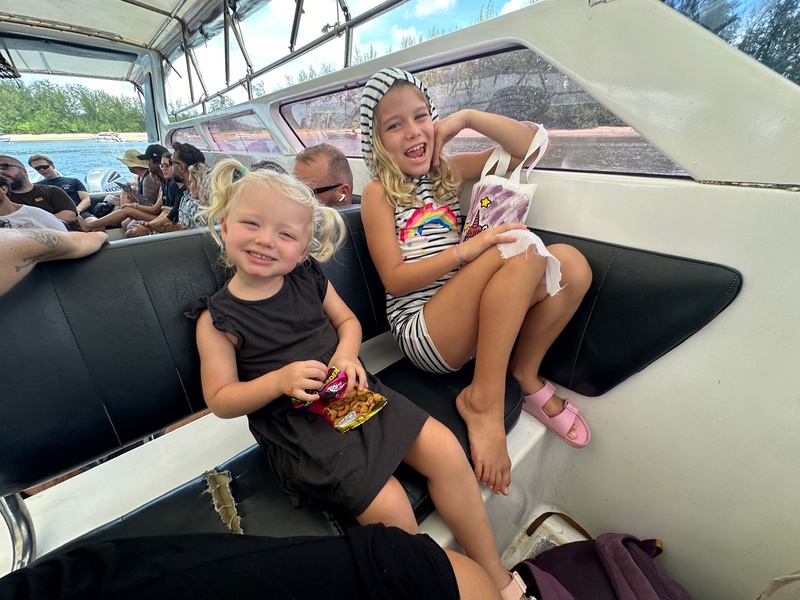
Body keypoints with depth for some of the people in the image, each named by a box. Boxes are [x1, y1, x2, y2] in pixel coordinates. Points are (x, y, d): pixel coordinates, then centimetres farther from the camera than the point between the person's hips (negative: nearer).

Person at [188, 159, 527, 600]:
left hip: (354, 394, 4)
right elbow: (220, 401, -5)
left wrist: (347, 352, -10)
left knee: (445, 449, -7)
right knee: (389, 507, -19)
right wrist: (280, 380, -22)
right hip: (294, 424, -3)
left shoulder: (309, 279, 2)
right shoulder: (216, 318, -7)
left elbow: (348, 320, 13)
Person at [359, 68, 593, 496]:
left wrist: (466, 117, 2)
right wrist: (464, 251, -20)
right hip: (420, 331, -5)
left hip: (466, 321, 6)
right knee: (520, 248, -26)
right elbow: (394, 280, -9)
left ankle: (524, 374, 4)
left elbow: (530, 144, 13)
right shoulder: (378, 192, 0)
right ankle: (483, 400, -16)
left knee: (571, 262, -12)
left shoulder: (448, 170, 15)